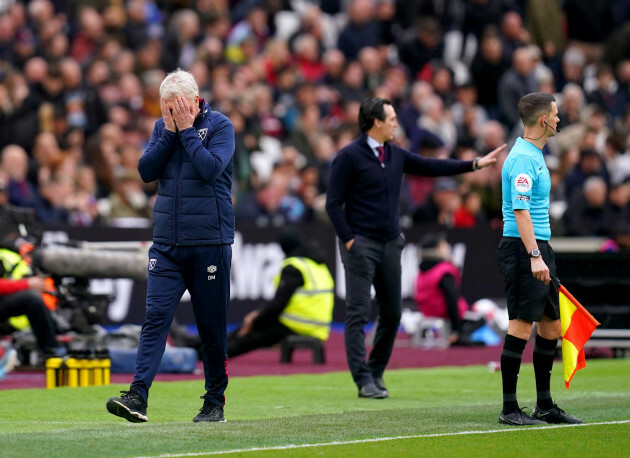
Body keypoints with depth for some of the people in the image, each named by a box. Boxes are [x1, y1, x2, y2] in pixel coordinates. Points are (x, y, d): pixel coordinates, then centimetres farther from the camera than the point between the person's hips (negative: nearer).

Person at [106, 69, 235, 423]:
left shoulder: (220, 126, -3)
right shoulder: (163, 127, 11)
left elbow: (211, 168, -18)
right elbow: (146, 170, 0)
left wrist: (186, 131, -12)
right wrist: (170, 132, -7)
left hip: (210, 243, -3)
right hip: (167, 244, 3)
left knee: (212, 326, 4)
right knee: (156, 318, -8)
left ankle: (215, 403, 14)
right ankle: (138, 397, -15)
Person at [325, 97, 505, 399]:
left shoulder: (396, 155, 11)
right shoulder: (349, 156, -9)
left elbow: (431, 167, 17)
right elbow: (333, 203, -9)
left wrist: (476, 164, 14)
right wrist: (348, 240, -14)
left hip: (390, 244, 7)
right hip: (361, 245, -7)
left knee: (392, 313, 8)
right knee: (358, 314, -6)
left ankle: (377, 372, 21)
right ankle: (364, 381, -7)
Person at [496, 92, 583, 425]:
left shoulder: (535, 156, 17)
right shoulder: (522, 158, -14)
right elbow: (520, 211, -22)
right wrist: (534, 256, -27)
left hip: (539, 248, 10)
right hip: (522, 248, -10)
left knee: (551, 326, 11)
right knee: (521, 325, -9)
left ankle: (545, 406, 18)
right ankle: (509, 409, -6)